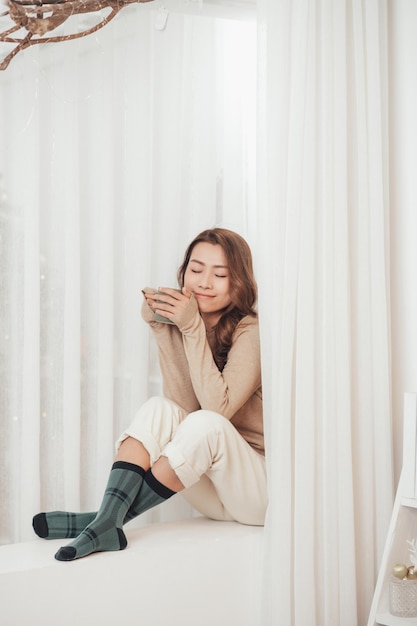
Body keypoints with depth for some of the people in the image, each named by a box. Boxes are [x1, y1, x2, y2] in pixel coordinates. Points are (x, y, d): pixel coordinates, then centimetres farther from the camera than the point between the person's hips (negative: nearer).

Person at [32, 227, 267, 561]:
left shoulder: (250, 332, -13)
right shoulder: (181, 328, 2)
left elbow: (217, 407, -25)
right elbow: (183, 406, -12)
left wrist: (193, 328, -26)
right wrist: (162, 329, -19)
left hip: (261, 486, -5)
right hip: (213, 490, 5)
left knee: (205, 424, -32)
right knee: (159, 409, -19)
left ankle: (108, 519, -25)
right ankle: (105, 523, -31)